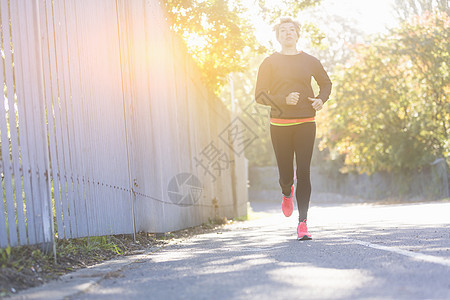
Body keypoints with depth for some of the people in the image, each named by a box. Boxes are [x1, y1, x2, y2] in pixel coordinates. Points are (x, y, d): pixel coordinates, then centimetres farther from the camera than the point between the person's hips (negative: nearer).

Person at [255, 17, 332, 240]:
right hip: (280, 124, 0)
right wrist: (284, 99, -17)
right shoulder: (270, 63, 4)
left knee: (303, 173, -8)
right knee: (286, 174, 3)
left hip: (305, 123, 1)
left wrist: (321, 100, 4)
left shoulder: (310, 62, 10)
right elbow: (260, 95, -1)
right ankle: (287, 193, 42)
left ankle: (302, 223, -6)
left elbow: (326, 83, 26)